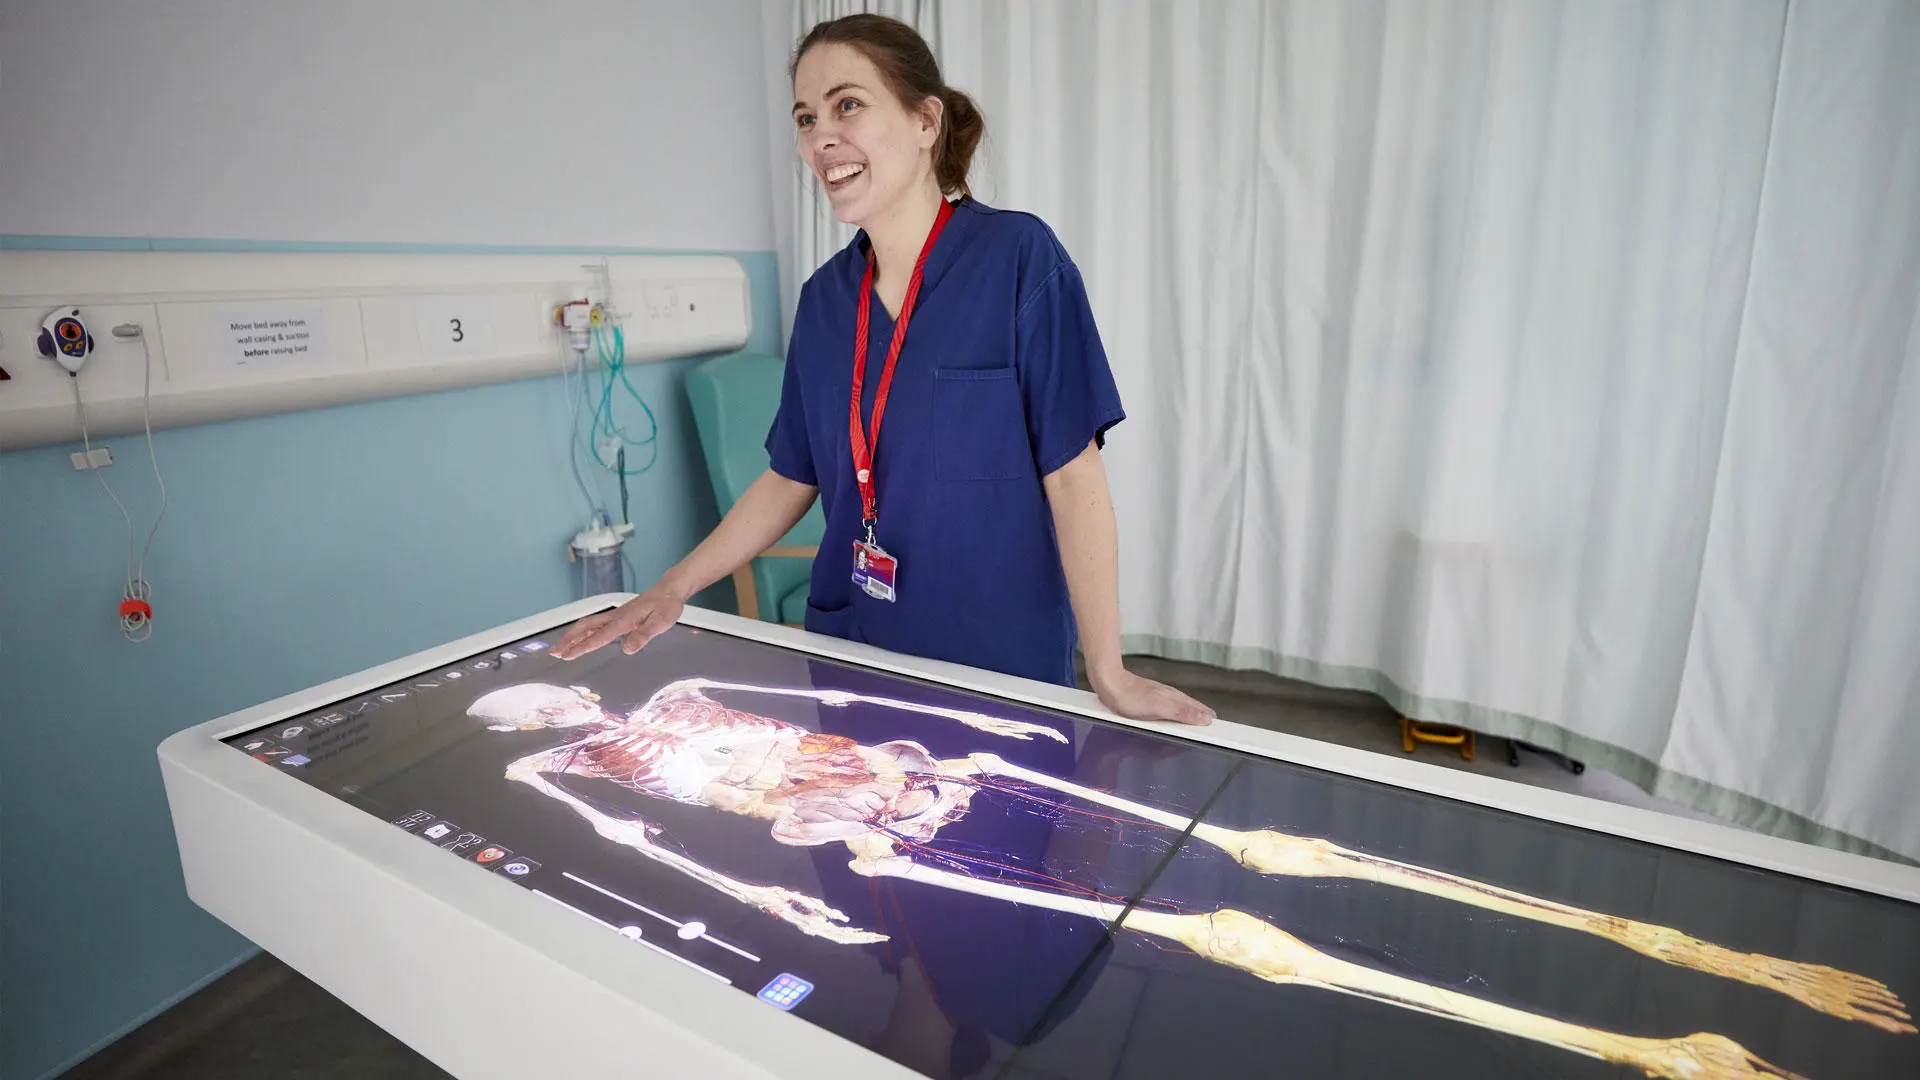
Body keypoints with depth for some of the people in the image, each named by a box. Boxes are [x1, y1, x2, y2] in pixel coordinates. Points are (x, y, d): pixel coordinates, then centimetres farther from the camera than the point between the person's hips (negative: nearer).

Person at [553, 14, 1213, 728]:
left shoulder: (1018, 258, -13)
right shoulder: (824, 296, 2)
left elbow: (1071, 472, -15)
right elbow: (792, 478, 9)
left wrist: (1109, 674, -16)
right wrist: (672, 590, 3)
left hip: (1002, 669, -4)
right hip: (848, 647, 5)